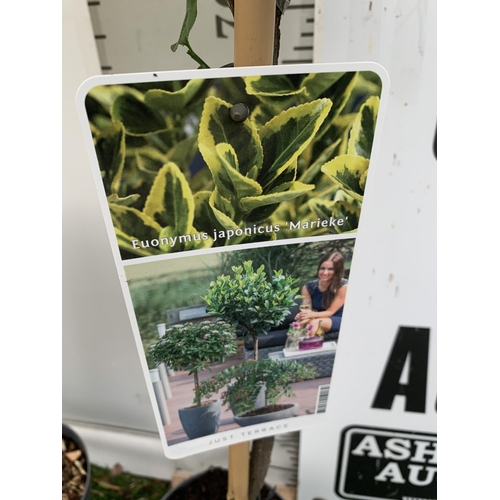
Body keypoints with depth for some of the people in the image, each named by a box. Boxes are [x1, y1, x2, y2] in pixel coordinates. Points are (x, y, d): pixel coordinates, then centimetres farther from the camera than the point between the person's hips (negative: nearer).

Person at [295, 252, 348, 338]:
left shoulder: (343, 286, -17)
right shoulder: (308, 287, -7)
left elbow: (330, 312, -15)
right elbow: (307, 311, -11)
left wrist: (313, 314, -36)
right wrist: (303, 315, -38)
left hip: (339, 321, -3)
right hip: (317, 318, 3)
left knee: (315, 323, -35)